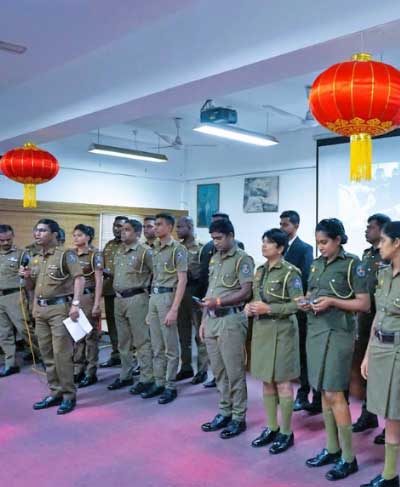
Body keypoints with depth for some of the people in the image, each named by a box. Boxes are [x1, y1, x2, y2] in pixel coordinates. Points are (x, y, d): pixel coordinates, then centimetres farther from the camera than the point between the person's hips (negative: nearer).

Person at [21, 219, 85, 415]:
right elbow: (31, 287, 22)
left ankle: (69, 396, 5)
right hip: (40, 309, 8)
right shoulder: (35, 260, 14)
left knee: (61, 353, -6)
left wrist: (75, 304, -26)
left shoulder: (65, 255, -8)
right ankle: (55, 393, 22)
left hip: (60, 307, -7)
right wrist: (26, 277, 0)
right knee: (47, 354, 12)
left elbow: (79, 278, -17)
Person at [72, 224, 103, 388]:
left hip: (88, 297, -6)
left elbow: (99, 281, -10)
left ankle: (90, 373, 10)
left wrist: (96, 304, -15)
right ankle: (78, 370, 21)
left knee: (90, 336, 2)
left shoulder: (94, 255, -7)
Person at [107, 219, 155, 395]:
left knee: (141, 341, -3)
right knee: (123, 341, 15)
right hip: (119, 299, 8)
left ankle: (147, 379, 5)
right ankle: (125, 376, 26)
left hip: (136, 299, -8)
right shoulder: (119, 252, 14)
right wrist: (117, 293, 15)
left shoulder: (144, 251, -10)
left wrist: (147, 289, -6)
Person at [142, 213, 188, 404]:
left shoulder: (177, 248, -9)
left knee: (171, 347, 2)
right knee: (157, 346, 13)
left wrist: (174, 309, -18)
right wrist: (151, 305, 13)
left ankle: (170, 387, 11)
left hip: (167, 296, -7)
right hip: (154, 297, 8)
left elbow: (182, 280, -13)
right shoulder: (155, 249, 13)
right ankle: (159, 383, 23)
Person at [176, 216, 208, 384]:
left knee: (200, 332, 0)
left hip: (195, 291, -6)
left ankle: (202, 370, 8)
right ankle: (186, 367, 22)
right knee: (183, 332, 12)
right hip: (179, 291, 6)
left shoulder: (201, 248, -7)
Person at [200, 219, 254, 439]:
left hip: (231, 320, -7)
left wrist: (219, 302, -24)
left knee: (234, 372, 1)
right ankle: (224, 413, 25)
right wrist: (204, 320, 15)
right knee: (218, 371, 13)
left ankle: (238, 418, 12)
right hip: (212, 320, 7)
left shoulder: (242, 259, -7)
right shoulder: (214, 259, 15)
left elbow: (246, 292, -14)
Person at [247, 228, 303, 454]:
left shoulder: (290, 272, -12)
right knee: (266, 381, 13)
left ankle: (286, 433, 15)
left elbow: (298, 304, -16)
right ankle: (271, 428, 26)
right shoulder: (260, 271, 10)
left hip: (281, 331, -7)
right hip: (261, 330, 7)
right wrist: (251, 307, -3)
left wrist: (269, 309, -20)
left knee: (282, 382, 2)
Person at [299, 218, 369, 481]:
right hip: (315, 330, 6)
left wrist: (332, 302, -18)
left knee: (334, 394, -5)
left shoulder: (352, 263, -7)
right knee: (324, 392, 11)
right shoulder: (317, 264, 11)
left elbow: (364, 304, -9)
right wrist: (306, 303, -1)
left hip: (337, 333, -6)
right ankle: (332, 449, 23)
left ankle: (349, 457, 7)